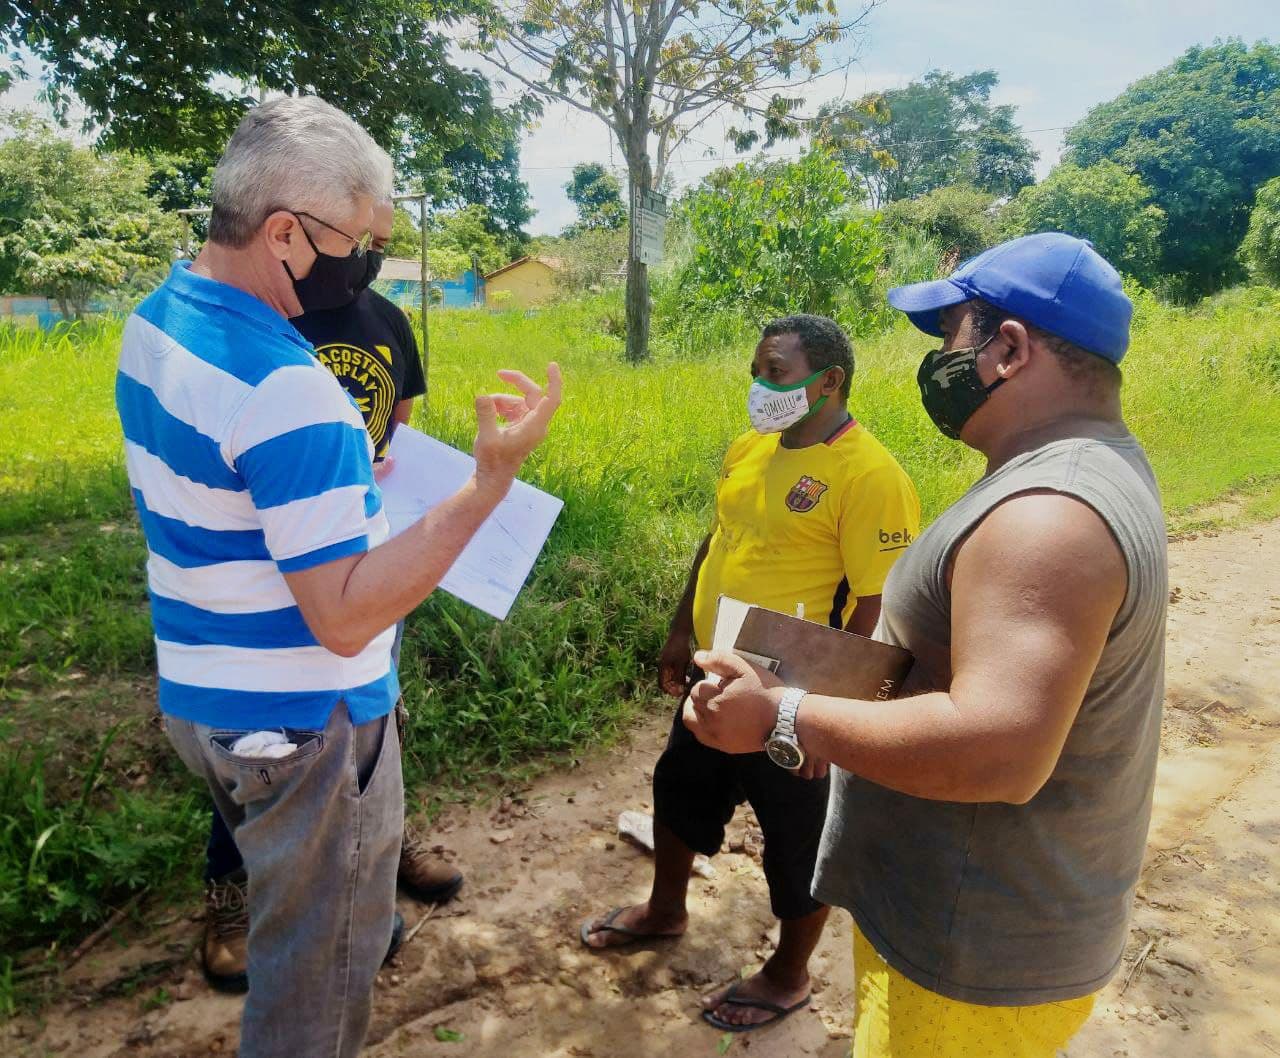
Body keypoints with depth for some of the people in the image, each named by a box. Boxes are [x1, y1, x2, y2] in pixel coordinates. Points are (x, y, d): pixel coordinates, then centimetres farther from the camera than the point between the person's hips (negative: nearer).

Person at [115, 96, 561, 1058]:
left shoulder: (154, 319, 2)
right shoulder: (288, 392, -29)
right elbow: (345, 618, -28)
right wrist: (491, 483, -32)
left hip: (200, 694, 9)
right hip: (301, 725, -9)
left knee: (289, 913, 32)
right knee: (321, 974, 14)